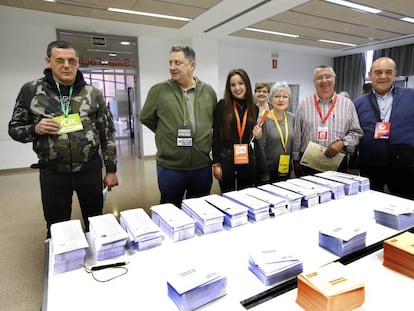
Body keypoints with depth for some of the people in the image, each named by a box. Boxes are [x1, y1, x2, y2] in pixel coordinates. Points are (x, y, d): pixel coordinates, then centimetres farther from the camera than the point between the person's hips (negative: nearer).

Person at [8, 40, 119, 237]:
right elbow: (14, 128, 7)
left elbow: (107, 133, 2)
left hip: (90, 169, 1)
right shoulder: (30, 91, -2)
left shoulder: (93, 94, 0)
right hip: (52, 173, 0)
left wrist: (111, 169, 1)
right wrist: (35, 129, -16)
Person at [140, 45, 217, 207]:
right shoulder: (158, 90, -6)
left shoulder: (208, 91, 2)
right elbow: (146, 118, 6)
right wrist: (167, 133, 6)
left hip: (202, 165, 3)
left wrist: (202, 137, 9)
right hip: (169, 167, -2)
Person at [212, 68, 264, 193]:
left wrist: (258, 136, -8)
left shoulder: (254, 109, 5)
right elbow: (216, 135, -5)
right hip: (226, 159, -3)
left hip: (247, 160, 3)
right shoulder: (222, 105, -5)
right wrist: (216, 163, -9)